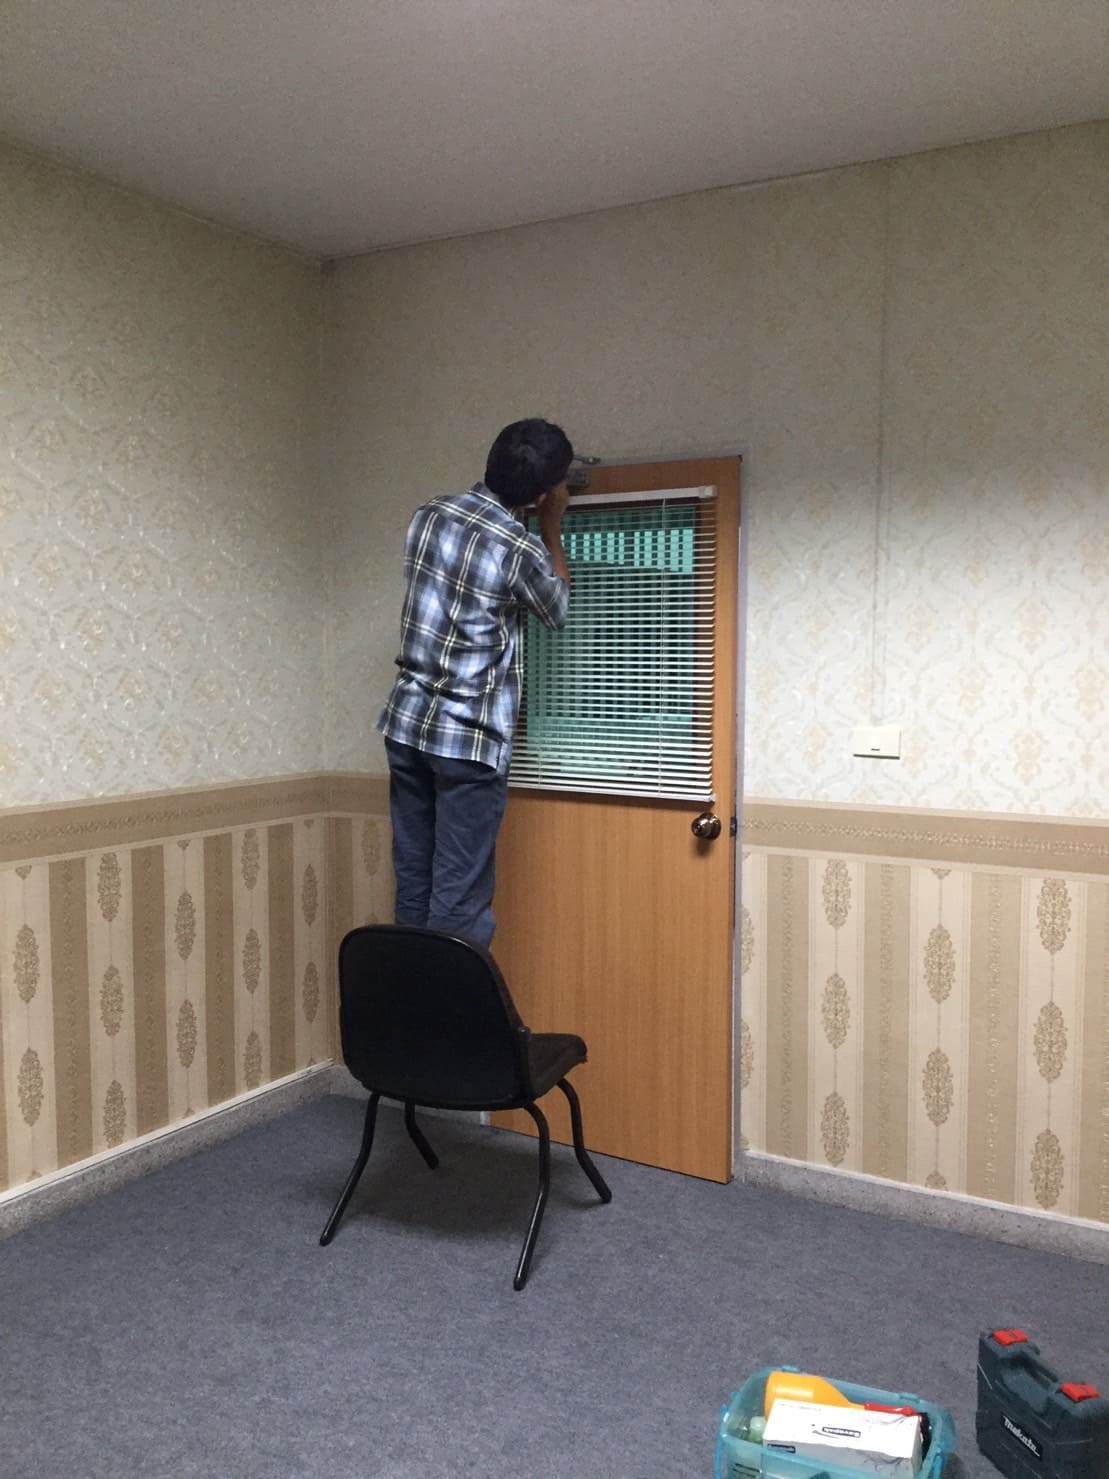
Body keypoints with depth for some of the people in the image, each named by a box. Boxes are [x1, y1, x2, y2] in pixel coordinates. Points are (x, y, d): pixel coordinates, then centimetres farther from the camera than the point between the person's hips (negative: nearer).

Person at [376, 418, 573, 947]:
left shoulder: (429, 513, 4)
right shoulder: (522, 551, -14)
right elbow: (557, 610, 8)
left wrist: (534, 532, 28)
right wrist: (552, 527, 16)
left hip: (406, 724, 7)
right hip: (469, 739, -7)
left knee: (412, 886, 14)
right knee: (459, 900, 0)